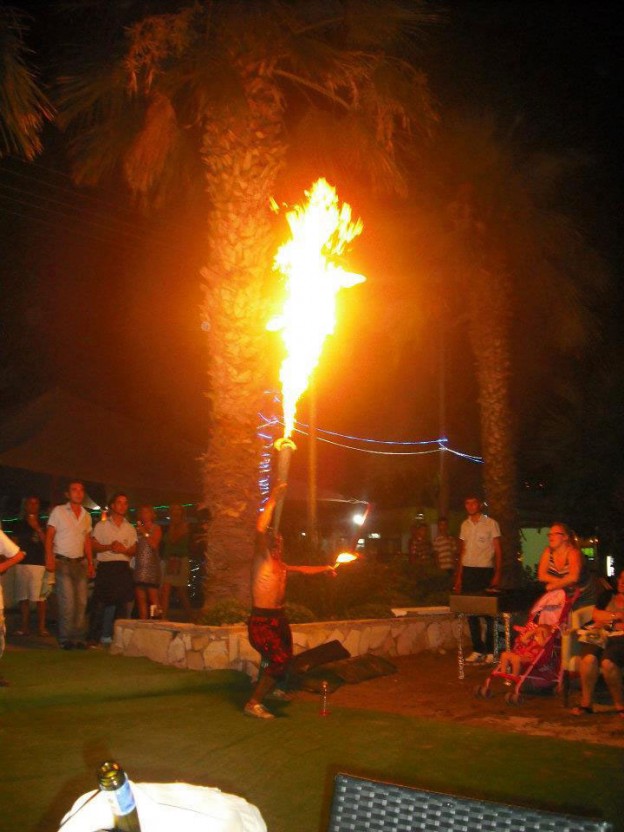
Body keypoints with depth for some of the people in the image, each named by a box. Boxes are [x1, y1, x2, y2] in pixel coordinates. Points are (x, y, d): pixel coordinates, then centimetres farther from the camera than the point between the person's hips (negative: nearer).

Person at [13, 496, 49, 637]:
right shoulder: (19, 524, 15)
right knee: (23, 597, 2)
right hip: (22, 563, 3)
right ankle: (25, 626, 10)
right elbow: (14, 544, 18)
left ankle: (41, 626, -5)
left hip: (39, 563, -3)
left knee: (40, 597, -9)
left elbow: (47, 543, -1)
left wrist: (37, 528, -8)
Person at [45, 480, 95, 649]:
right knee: (67, 602, -10)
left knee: (81, 602, 3)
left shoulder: (86, 516, 13)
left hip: (80, 562, 5)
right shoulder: (58, 511, -1)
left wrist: (90, 563, 11)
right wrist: (49, 558, -16)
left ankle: (79, 638, 10)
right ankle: (66, 639, -1)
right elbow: (49, 536, -4)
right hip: (63, 562, -5)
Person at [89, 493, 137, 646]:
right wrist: (109, 547, -14)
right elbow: (93, 546, 2)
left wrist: (124, 549, -9)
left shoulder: (130, 528, 17)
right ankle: (94, 638, 3)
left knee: (125, 602, -2)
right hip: (105, 566, -3)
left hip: (123, 567, 3)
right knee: (100, 603, -5)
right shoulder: (101, 525, 9)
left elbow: (134, 550, 12)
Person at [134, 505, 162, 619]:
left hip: (152, 566, -5)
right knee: (141, 599, 3)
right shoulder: (138, 529, 17)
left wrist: (145, 533, -9)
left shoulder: (156, 528, 5)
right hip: (139, 566, 5)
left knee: (153, 597, -10)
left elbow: (154, 544, -9)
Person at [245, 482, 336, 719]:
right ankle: (253, 703, -11)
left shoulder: (280, 565, 16)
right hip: (262, 619, -9)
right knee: (278, 660, -19)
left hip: (279, 617, 9)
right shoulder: (262, 558, -8)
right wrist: (272, 500, -25)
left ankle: (275, 689, 51)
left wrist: (324, 568, 25)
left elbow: (304, 570, 32)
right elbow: (260, 530, -24)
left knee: (285, 658, 23)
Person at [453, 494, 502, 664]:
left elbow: (498, 551, -2)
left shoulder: (491, 524, -1)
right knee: (471, 612, 5)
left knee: (489, 612, -2)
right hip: (468, 571, 5)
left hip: (485, 571, -5)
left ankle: (491, 651, 5)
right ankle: (477, 650, 13)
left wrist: (497, 574, -10)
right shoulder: (465, 525, 13)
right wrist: (459, 576, 12)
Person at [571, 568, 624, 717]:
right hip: (600, 636, 3)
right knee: (589, 658, -31)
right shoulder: (607, 595, 23)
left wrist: (608, 621, -1)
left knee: (608, 662, -35)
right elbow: (596, 614, 9)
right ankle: (586, 702, -22)